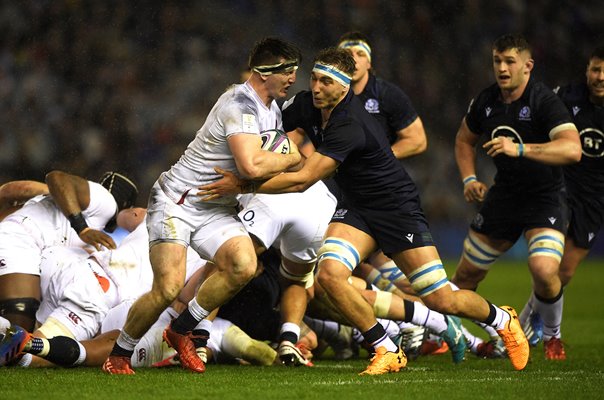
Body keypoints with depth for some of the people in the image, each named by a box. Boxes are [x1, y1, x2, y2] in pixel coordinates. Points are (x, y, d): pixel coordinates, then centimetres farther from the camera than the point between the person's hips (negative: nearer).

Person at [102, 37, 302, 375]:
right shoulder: (240, 105, -22)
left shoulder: (272, 108, 10)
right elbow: (251, 166, -33)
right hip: (177, 201, -8)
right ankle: (119, 354, 3)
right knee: (169, 288, -20)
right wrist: (293, 158, -16)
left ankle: (182, 331, -3)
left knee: (244, 266, -20)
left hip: (216, 209, 8)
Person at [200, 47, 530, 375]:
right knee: (329, 274, -22)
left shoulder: (350, 126, -30)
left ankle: (503, 319, 28)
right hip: (356, 209, 7)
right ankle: (388, 352, -5)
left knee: (442, 301, -5)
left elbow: (303, 180, -32)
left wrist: (244, 185, -30)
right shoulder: (306, 104, -6)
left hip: (399, 209, -7)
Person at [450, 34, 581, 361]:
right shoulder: (486, 101, 0)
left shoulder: (544, 101, -19)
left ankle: (552, 335, 1)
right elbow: (464, 140, 20)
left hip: (544, 199, -5)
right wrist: (469, 179, 2)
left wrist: (520, 148, -41)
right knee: (466, 275, 9)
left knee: (544, 271, -27)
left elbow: (572, 149, -34)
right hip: (502, 196, 5)